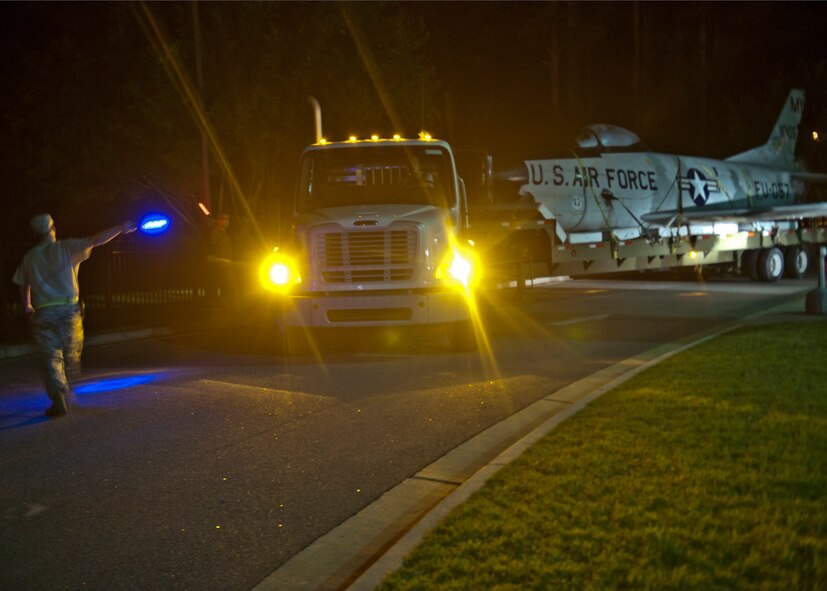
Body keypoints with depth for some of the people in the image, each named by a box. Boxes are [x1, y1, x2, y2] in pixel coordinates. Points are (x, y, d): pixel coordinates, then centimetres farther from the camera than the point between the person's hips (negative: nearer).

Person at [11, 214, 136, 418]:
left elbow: (24, 286, 17)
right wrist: (120, 228, -6)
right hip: (68, 309, -1)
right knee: (71, 353, 16)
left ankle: (58, 397, -13)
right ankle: (67, 393, 23)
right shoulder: (67, 248, -1)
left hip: (43, 314, 1)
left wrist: (27, 306, 35)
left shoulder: (29, 257, 8)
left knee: (51, 357, 2)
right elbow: (96, 240, -10)